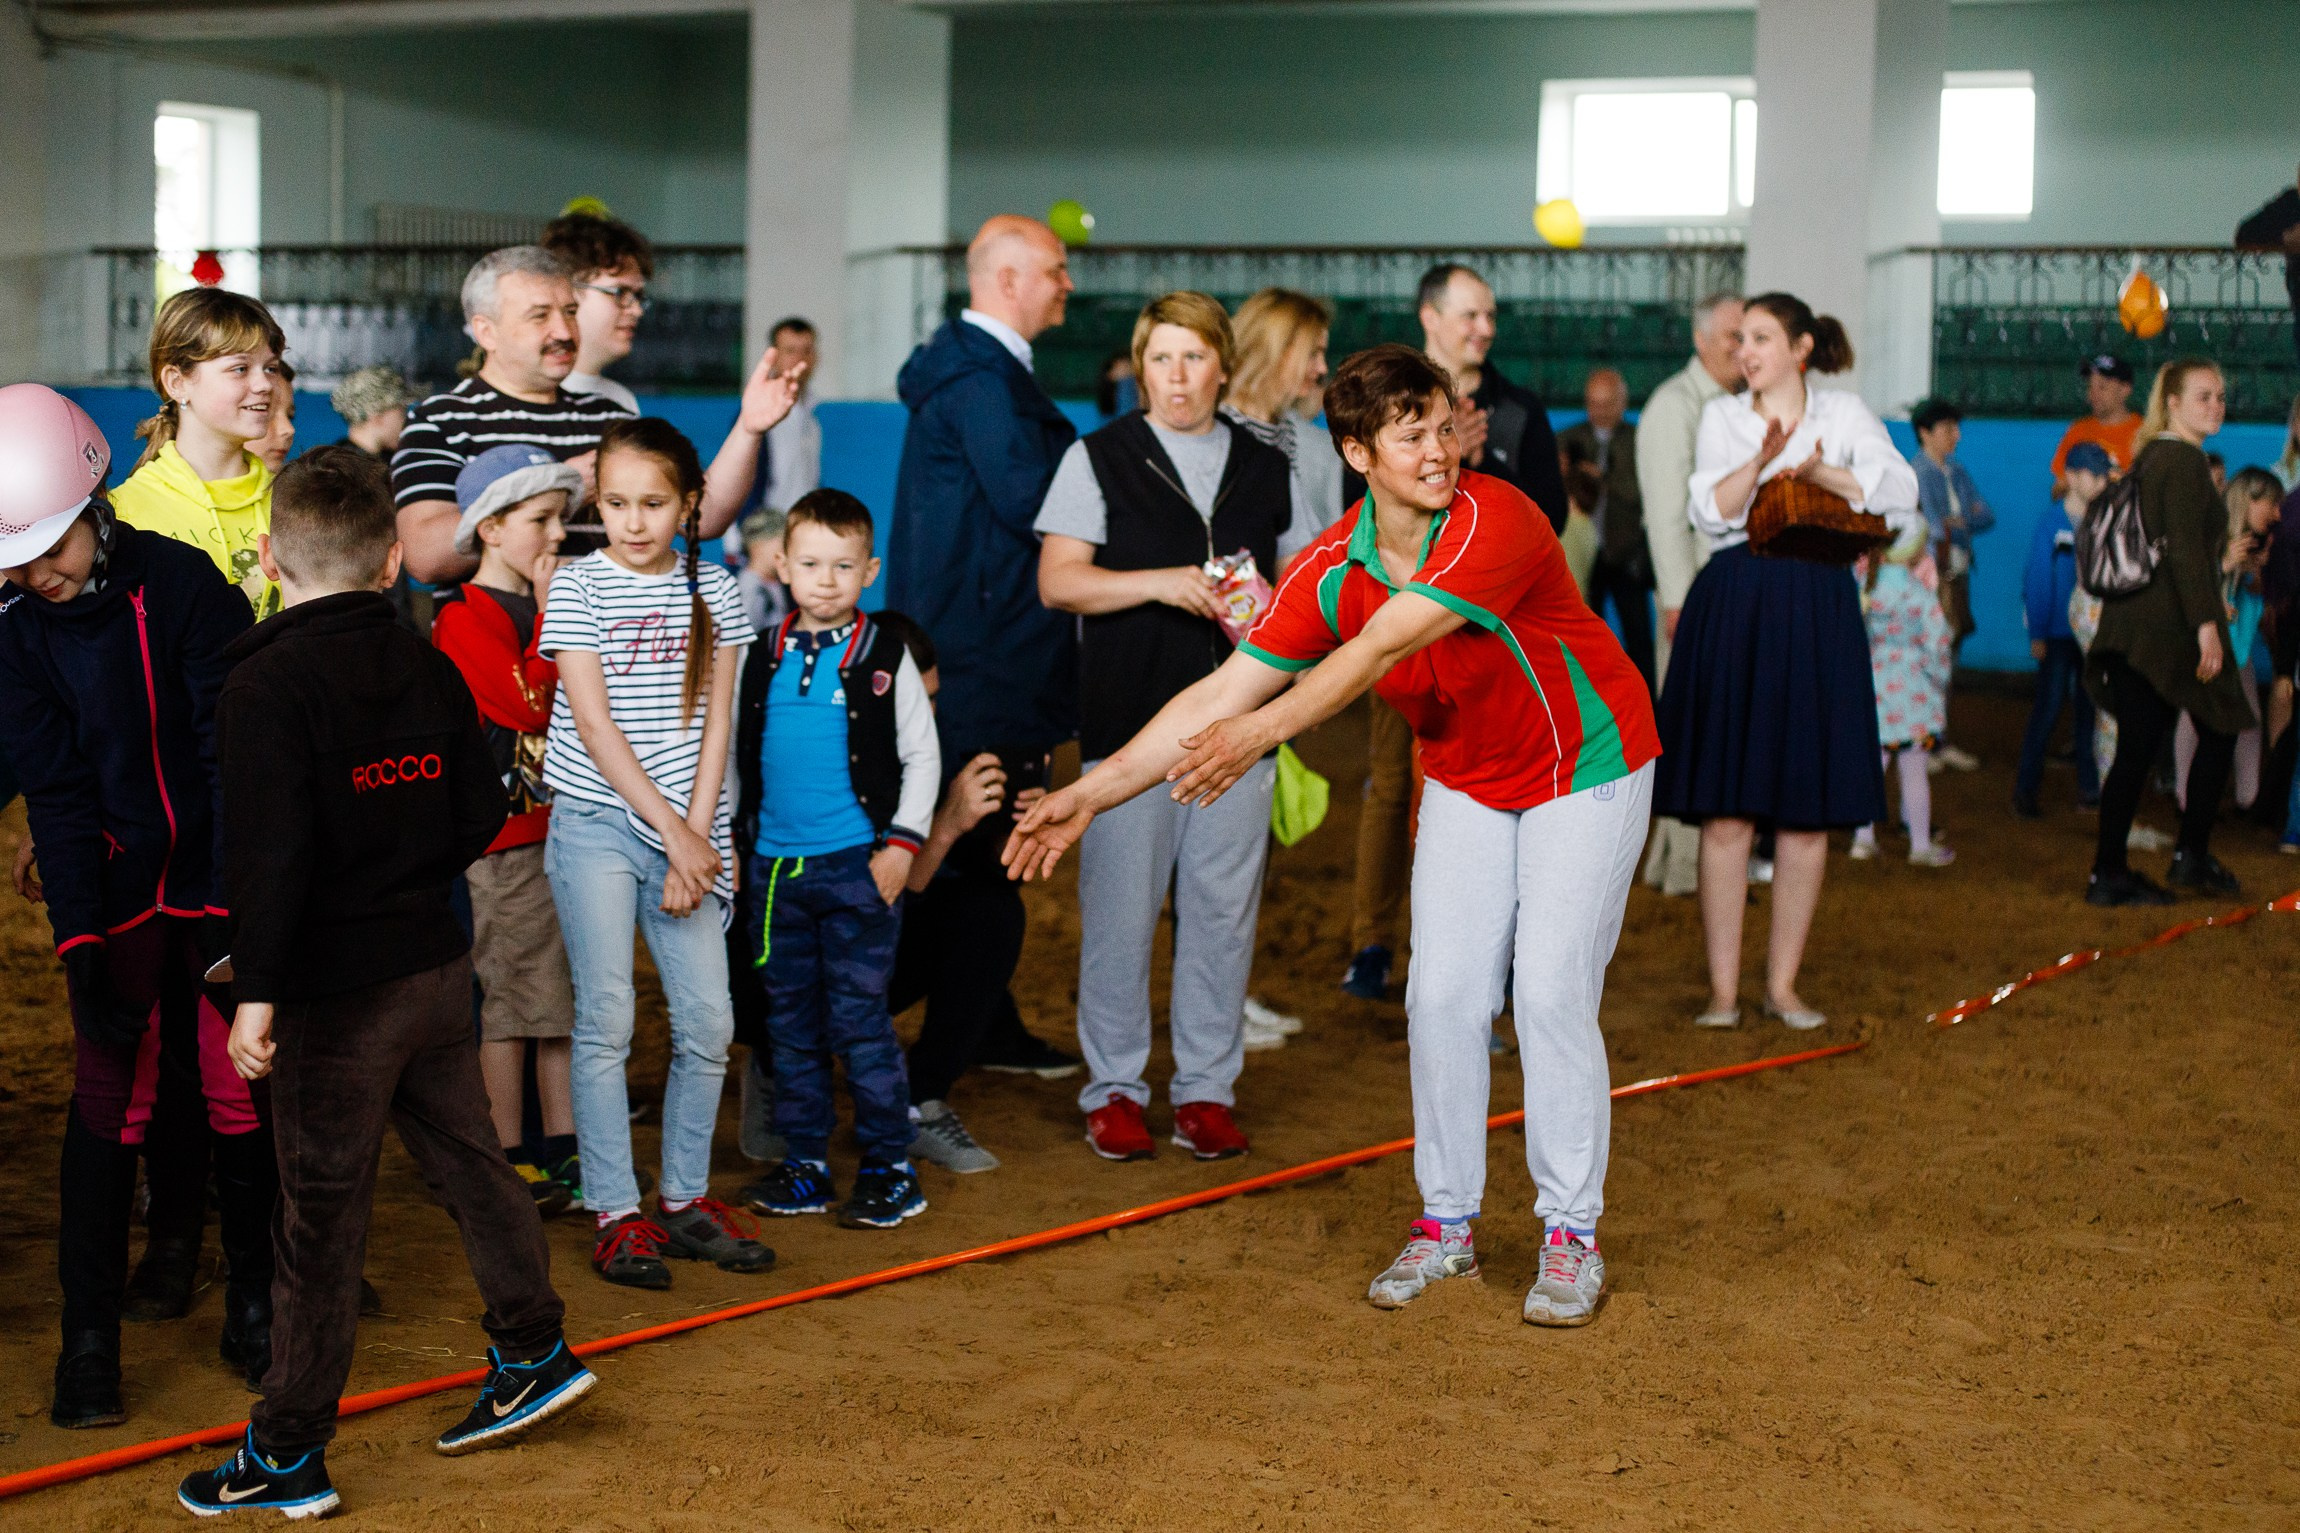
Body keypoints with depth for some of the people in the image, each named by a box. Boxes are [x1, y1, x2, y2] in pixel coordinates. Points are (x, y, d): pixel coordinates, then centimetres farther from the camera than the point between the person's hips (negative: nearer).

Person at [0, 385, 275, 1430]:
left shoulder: (181, 581, -12)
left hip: (219, 875, -1)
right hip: (113, 887, 1)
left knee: (240, 1090, 2)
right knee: (109, 1095, -3)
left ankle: (253, 1305, 18)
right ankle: (88, 1335, 5)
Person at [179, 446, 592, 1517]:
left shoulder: (267, 684, -16)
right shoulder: (431, 671, 4)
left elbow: (270, 852, -23)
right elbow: (479, 819, 9)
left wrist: (257, 989, -20)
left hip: (338, 990, -6)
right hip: (437, 964, 6)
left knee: (321, 1216, 1)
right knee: (463, 1157, 21)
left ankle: (287, 1455, 11)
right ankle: (532, 1355, 31)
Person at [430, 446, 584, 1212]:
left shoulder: (550, 608, 15)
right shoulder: (463, 619, -8)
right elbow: (529, 704, -20)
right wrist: (550, 614, -14)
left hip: (568, 824, 7)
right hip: (505, 833, -7)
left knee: (570, 996, 9)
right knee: (512, 994, -1)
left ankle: (564, 1149, 16)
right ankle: (509, 1155, 8)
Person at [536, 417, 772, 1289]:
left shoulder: (713, 591, 8)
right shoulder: (578, 587, -3)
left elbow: (715, 723, 5)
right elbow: (597, 727, -8)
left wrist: (696, 837, -5)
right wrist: (671, 832, -11)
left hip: (686, 829, 3)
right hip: (598, 825, -3)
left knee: (708, 1020, 1)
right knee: (606, 1021, -3)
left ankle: (685, 1197, 17)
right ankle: (616, 1214, 5)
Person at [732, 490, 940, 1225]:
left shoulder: (885, 657, -1)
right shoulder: (763, 658, 8)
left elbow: (922, 756, 1)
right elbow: (736, 752, 16)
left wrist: (901, 844, -6)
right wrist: (731, 839, 12)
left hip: (857, 863, -4)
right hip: (774, 863, 4)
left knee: (859, 1019, -3)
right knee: (791, 1020, 10)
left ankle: (889, 1166, 7)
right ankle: (804, 1163, 19)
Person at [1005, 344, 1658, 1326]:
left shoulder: (1497, 523, -30)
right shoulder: (1330, 570, -13)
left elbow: (1381, 648, -39)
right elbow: (1225, 693, -13)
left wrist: (1264, 732, -49)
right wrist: (1091, 794, -18)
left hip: (1585, 769, -5)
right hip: (1466, 782, 5)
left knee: (1551, 994, -9)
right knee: (1443, 995, 0)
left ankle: (1572, 1236, 5)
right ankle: (1446, 1224, 15)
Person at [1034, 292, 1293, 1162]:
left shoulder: (1267, 469, 13)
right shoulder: (1101, 459, 4)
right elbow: (1058, 582, -3)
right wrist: (1161, 584, -16)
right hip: (1128, 721, -2)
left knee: (1223, 909, 3)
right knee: (1120, 909, -2)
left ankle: (1206, 1089, 14)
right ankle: (1113, 1090, 10)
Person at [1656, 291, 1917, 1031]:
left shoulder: (1842, 412, 8)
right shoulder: (1721, 415, 11)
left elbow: (1901, 490, -6)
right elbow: (1709, 510, -4)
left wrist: (1821, 472, -16)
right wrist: (1764, 460, -18)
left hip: (1816, 612, 0)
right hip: (1734, 607, 0)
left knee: (1809, 810, 2)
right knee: (1726, 808, -3)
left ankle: (1783, 983, 12)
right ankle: (1723, 987, 4)